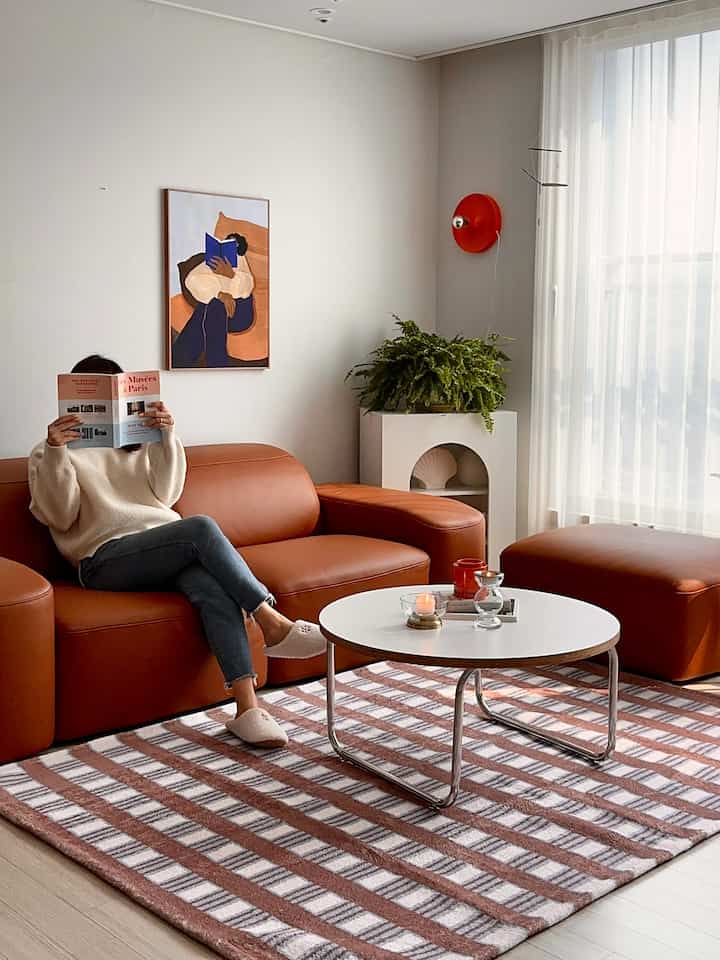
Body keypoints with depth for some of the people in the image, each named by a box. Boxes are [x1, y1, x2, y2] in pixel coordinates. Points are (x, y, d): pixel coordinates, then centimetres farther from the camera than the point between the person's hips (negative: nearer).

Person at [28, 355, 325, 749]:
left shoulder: (137, 444, 27)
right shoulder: (49, 453, 17)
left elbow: (165, 495, 9)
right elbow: (58, 517, 0)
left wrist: (167, 436, -4)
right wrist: (55, 452, -13)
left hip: (166, 547, 4)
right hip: (107, 557, -4)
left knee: (211, 585, -32)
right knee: (201, 528, -32)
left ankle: (247, 707, -41)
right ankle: (274, 624, -32)